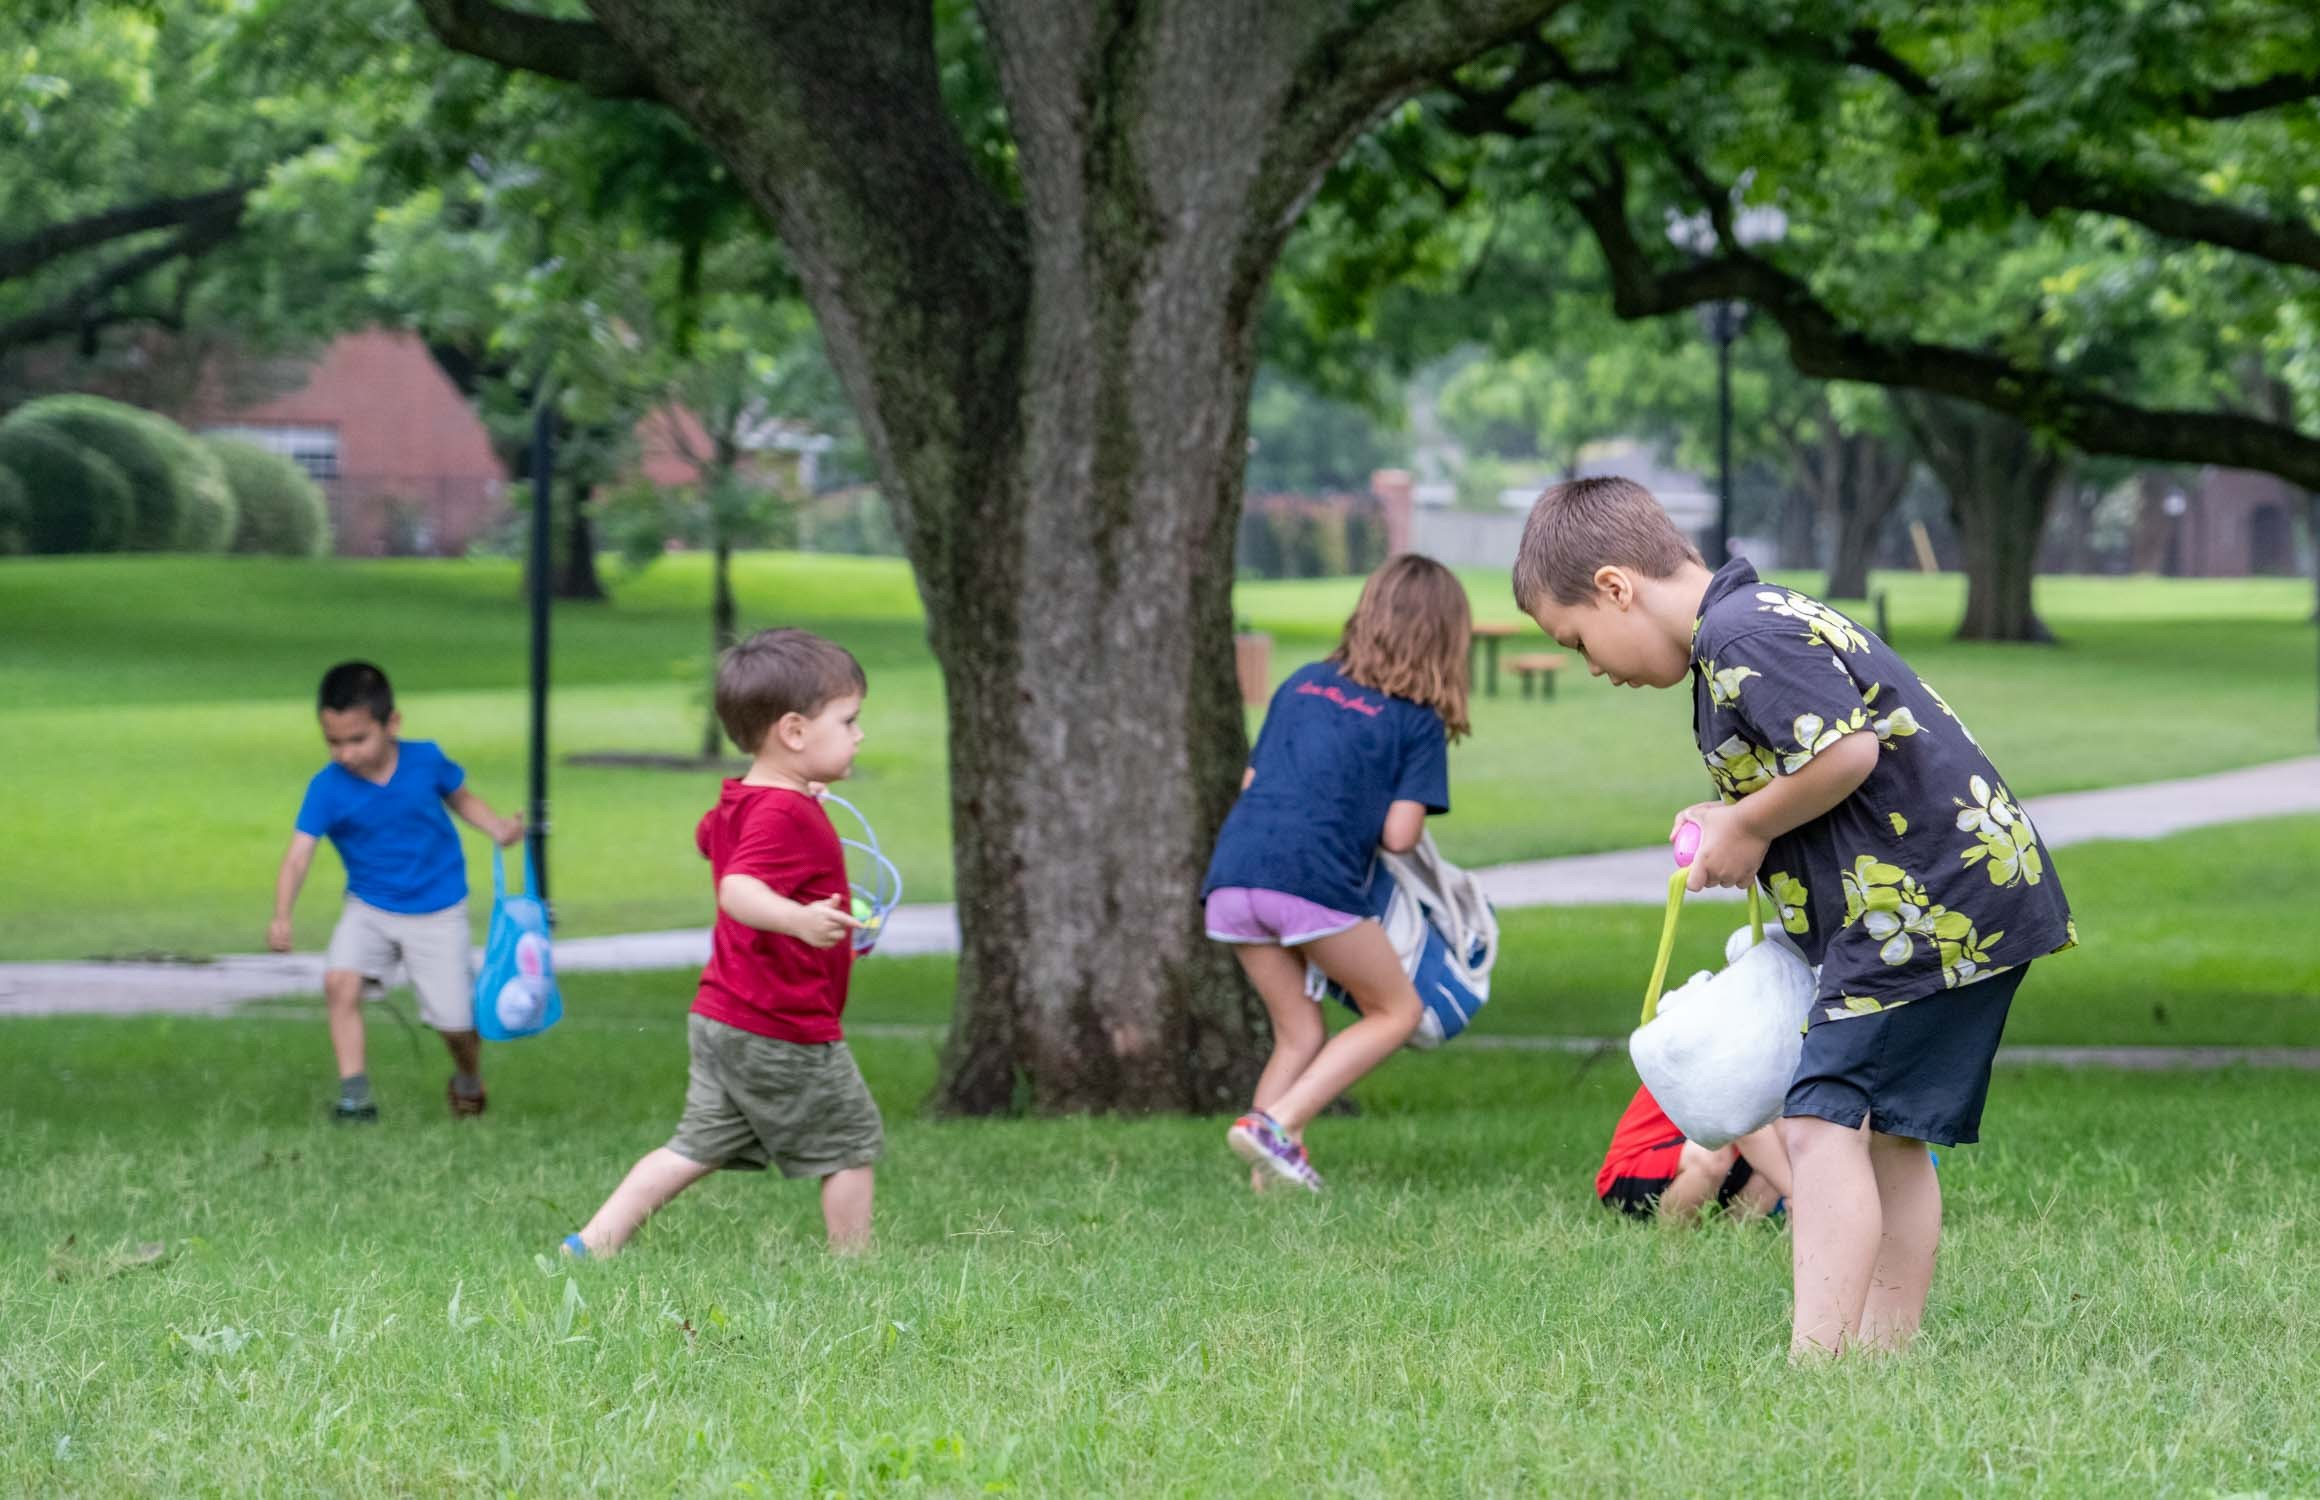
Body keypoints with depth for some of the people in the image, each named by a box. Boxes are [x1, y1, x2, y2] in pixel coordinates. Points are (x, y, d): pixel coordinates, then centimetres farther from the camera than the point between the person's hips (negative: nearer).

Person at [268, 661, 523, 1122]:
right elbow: (298, 854, -24)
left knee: (455, 1021, -2)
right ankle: (354, 1093, -20)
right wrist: (281, 917, -37)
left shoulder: (425, 761, -13)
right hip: (369, 908, 1)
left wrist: (497, 827, -8)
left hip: (437, 912, -1)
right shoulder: (327, 789, -16)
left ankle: (468, 1083, 32)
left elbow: (460, 797, 9)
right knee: (340, 980, -26)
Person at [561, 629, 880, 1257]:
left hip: (720, 1018, 9)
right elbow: (739, 890, -37)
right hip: (784, 1030, -9)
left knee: (698, 1146, 11)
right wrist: (799, 918, -56)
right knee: (851, 1141, 7)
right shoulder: (787, 816, -21)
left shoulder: (736, 805, 10)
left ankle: (589, 1245, 5)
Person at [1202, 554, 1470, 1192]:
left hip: (1233, 875, 6)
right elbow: (1399, 835, 0)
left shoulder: (1302, 684, 22)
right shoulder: (1418, 721, 7)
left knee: (1300, 1032, 19)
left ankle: (1267, 1174, 5)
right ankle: (1274, 1124, -4)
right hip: (1313, 881, -6)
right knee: (1396, 1011, 12)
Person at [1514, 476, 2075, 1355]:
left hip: (1927, 909, -11)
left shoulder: (1742, 637, -12)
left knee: (1822, 1119, -15)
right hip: (1975, 896, 11)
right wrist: (1737, 824, 11)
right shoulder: (1773, 619, 21)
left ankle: (1815, 1358, -21)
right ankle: (1883, 1356, 15)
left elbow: (1848, 752, -23)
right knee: (1889, 1136, 13)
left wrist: (1747, 826, -9)